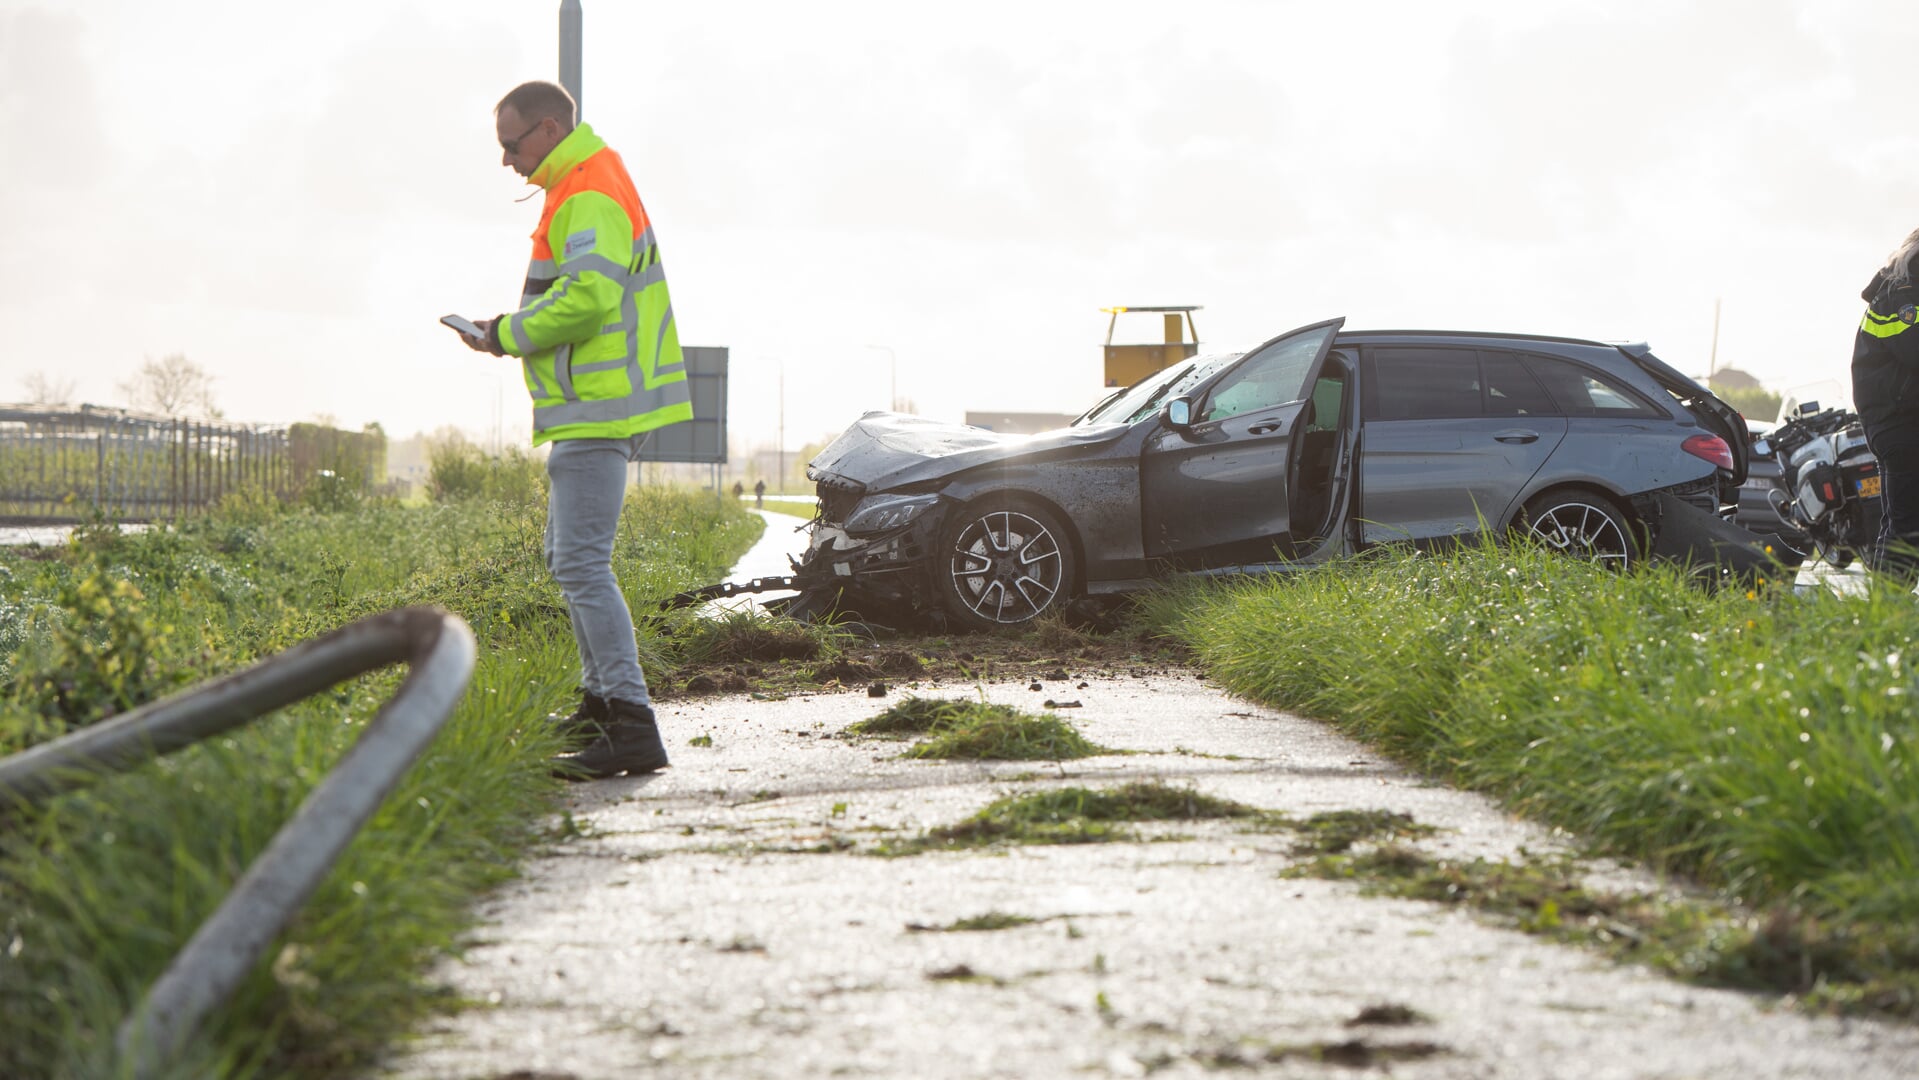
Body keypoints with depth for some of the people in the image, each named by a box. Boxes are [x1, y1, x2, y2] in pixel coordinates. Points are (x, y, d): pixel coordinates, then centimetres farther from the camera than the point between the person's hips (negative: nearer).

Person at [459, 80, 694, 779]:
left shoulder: (588, 197, -15)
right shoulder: (582, 188, 20)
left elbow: (587, 298, -27)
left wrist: (508, 335, -15)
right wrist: (513, 330, 13)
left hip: (597, 411, -11)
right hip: (593, 409, 11)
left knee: (582, 563, -15)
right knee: (568, 557, 20)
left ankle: (632, 726, -19)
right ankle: (601, 701, 30)